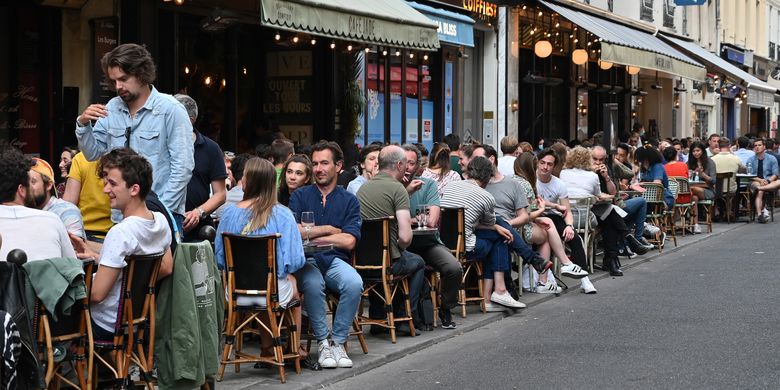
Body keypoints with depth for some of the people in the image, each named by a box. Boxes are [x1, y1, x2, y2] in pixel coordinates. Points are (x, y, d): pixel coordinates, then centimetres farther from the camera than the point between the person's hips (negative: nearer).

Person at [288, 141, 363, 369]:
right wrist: (329, 229, -2)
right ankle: (322, 342, -17)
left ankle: (338, 341, -13)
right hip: (305, 261, -1)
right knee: (312, 284, -36)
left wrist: (310, 235, -4)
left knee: (354, 283, -31)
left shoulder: (349, 201, 10)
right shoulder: (300, 196, 10)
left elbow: (349, 241, -4)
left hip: (335, 260, 1)